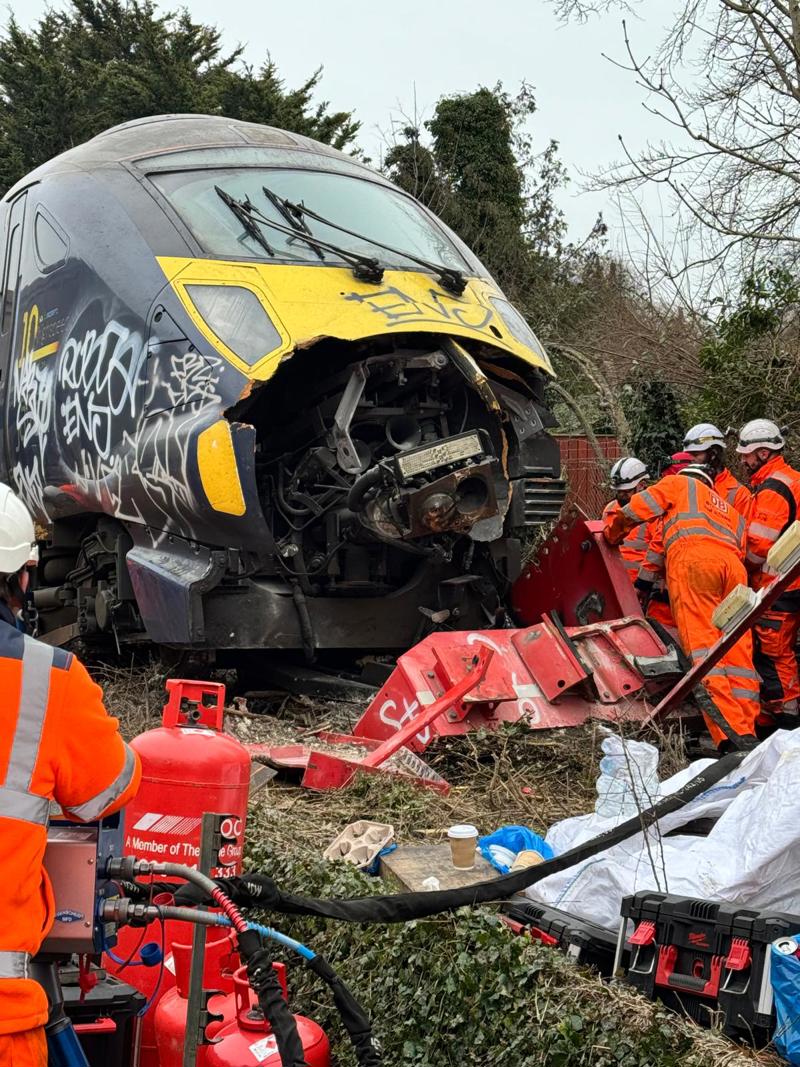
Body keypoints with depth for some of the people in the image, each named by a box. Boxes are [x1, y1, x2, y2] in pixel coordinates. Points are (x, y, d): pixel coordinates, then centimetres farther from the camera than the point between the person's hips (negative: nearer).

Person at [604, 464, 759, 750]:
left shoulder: (680, 483, 28)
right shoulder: (730, 511, 42)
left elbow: (639, 507, 19)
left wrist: (612, 535, 36)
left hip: (692, 557, -6)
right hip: (733, 565, 6)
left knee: (701, 642, -16)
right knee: (738, 650, 2)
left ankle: (730, 732, -30)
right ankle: (747, 733, -7)